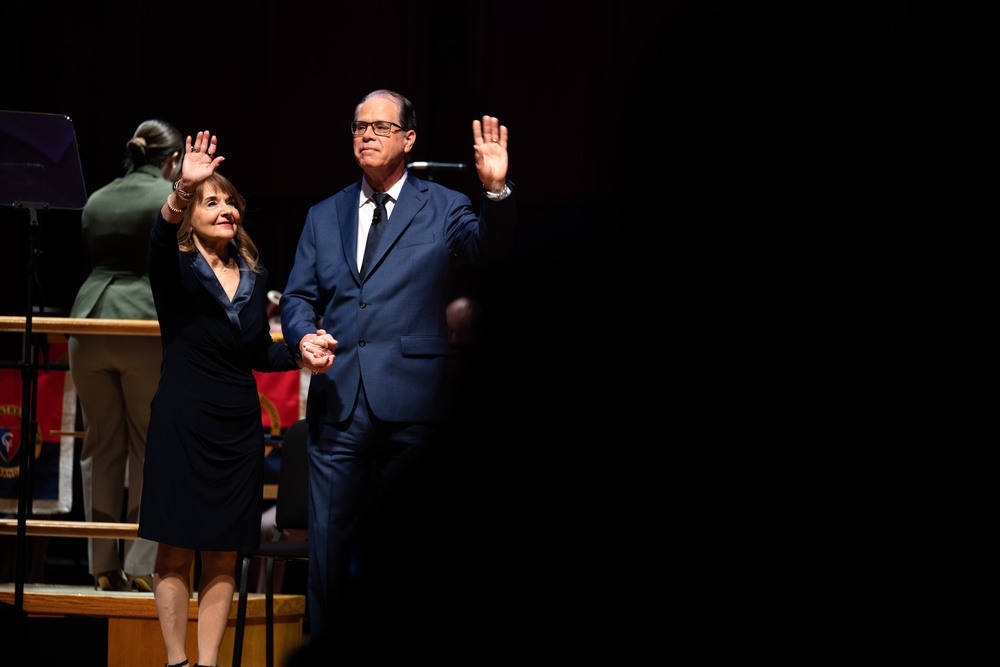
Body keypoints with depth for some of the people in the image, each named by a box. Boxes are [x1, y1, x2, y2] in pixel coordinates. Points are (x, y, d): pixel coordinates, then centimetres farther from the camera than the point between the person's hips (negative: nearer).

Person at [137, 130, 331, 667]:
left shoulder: (254, 276, 9)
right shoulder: (177, 269, -6)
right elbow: (162, 236, -30)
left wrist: (300, 357, -1)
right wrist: (183, 189, -49)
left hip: (239, 430, 4)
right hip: (182, 423, -4)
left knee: (223, 557, 6)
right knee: (176, 552, 0)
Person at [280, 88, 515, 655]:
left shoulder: (443, 208, 5)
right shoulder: (325, 216, 16)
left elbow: (490, 249, -12)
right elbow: (299, 297, 16)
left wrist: (496, 191, -30)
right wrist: (304, 335, -6)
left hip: (412, 401, -3)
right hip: (339, 401, 3)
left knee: (404, 542, 3)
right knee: (331, 540, 2)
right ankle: (330, 648, 11)